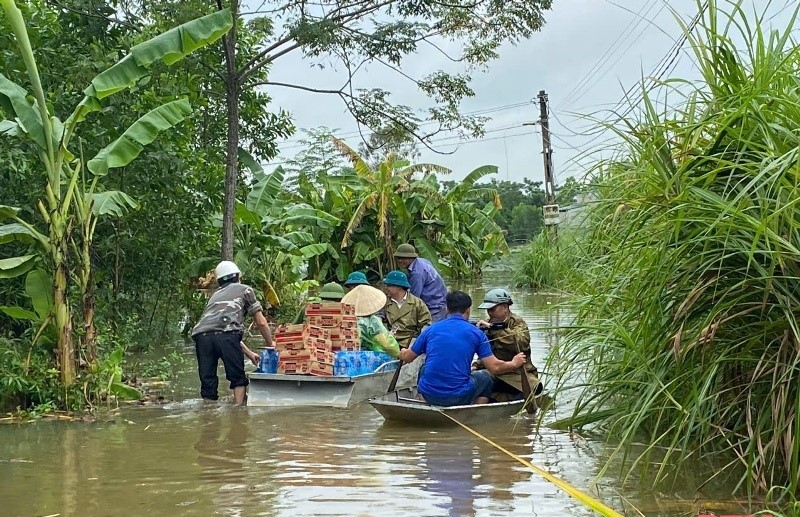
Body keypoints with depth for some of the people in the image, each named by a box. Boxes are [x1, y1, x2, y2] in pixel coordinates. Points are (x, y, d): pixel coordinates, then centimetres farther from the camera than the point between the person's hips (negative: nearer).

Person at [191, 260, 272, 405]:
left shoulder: (215, 295, 39)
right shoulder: (245, 290, 25)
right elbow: (261, 323, 22)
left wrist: (249, 354, 45)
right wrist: (270, 346, 36)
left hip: (201, 335, 4)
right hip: (225, 334, -4)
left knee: (208, 381, 9)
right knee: (238, 378, 9)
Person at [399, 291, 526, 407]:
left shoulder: (431, 329, 7)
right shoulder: (476, 333, 1)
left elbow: (407, 358, 15)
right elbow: (494, 368, -2)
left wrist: (403, 353, 39)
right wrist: (514, 363, 17)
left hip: (429, 395, 3)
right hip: (459, 397, -2)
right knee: (486, 376, 26)